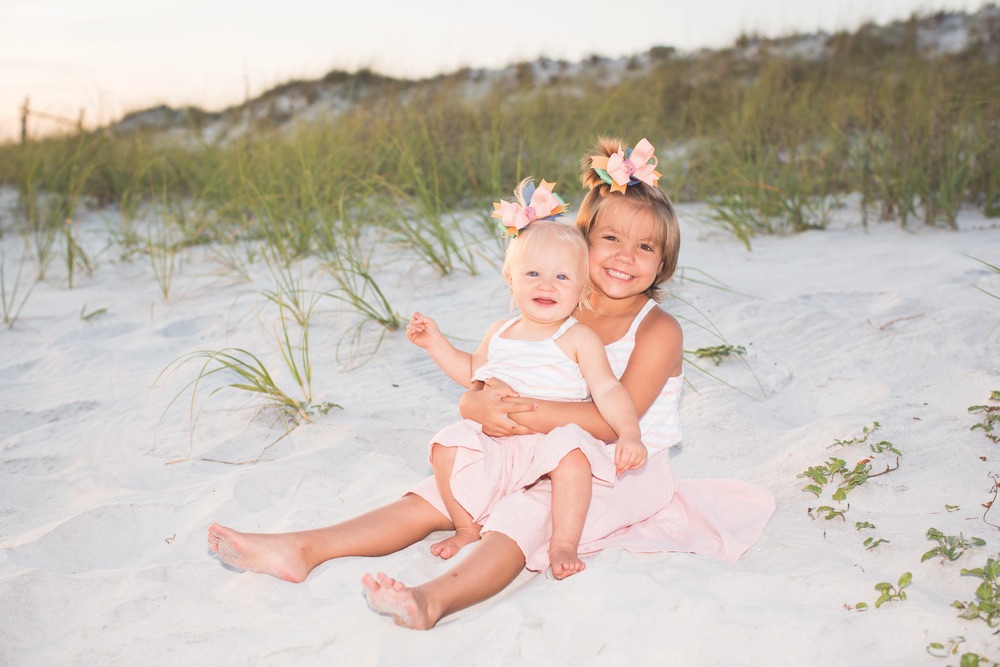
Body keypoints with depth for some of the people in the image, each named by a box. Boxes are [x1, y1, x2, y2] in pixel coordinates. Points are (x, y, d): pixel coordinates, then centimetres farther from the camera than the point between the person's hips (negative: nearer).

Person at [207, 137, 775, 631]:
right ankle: (304, 549, -11)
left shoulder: (658, 331, -9)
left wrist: (528, 414, -30)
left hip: (622, 471, -6)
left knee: (524, 515, -34)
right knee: (440, 495, -7)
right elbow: (476, 392, 2)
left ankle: (435, 598, -55)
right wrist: (483, 404, -24)